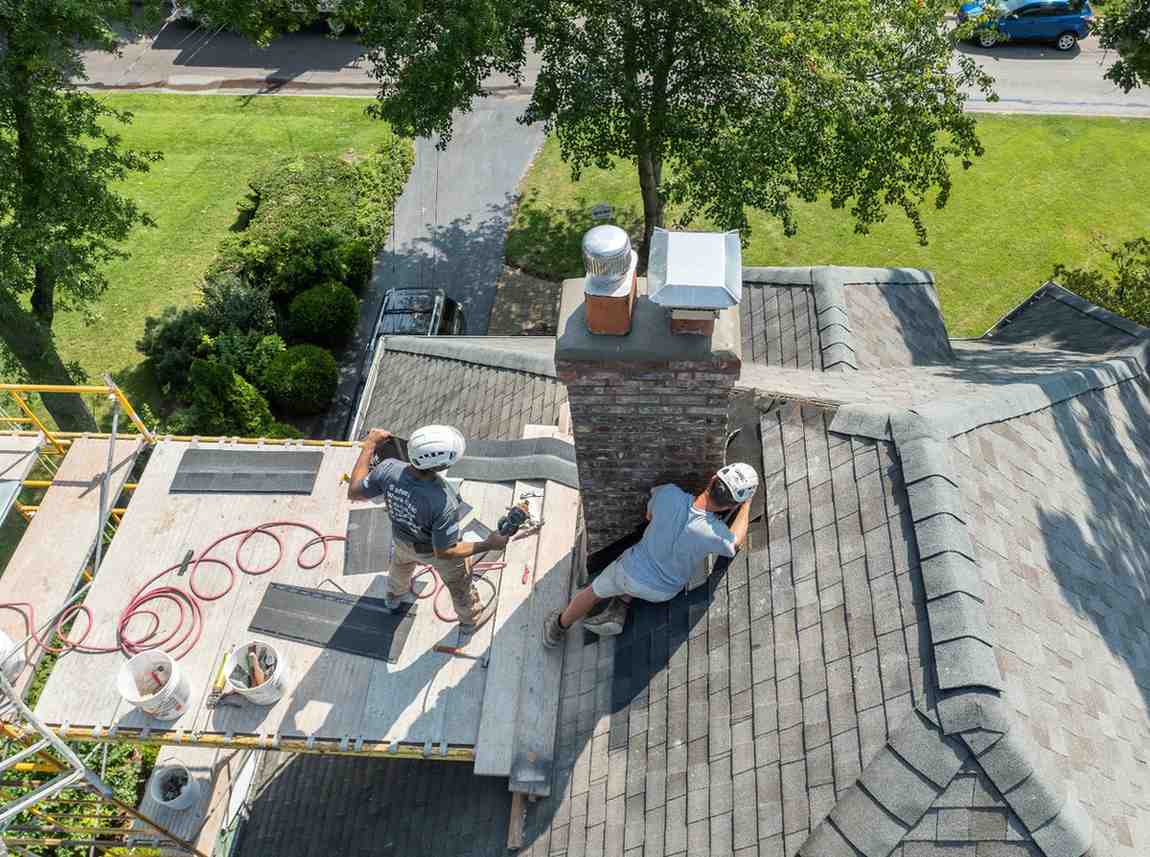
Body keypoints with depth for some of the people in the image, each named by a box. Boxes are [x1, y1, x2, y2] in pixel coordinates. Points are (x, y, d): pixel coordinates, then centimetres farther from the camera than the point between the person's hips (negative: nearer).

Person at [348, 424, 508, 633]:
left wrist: (369, 446, -12)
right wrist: (488, 545, -25)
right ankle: (471, 619, 59)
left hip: (402, 538, 4)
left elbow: (354, 493, -17)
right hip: (439, 547, -4)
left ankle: (395, 596, 72)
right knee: (459, 584, 29)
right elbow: (444, 552, -32)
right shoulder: (444, 504, -46)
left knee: (401, 564, 40)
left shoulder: (388, 469, -37)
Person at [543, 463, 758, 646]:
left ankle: (559, 627, 48)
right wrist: (747, 503, 1)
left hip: (632, 572, 0)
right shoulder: (713, 535, -34)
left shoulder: (668, 494, -31)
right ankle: (618, 610, 20)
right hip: (664, 592, 0)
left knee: (593, 592, 29)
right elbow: (735, 542, -6)